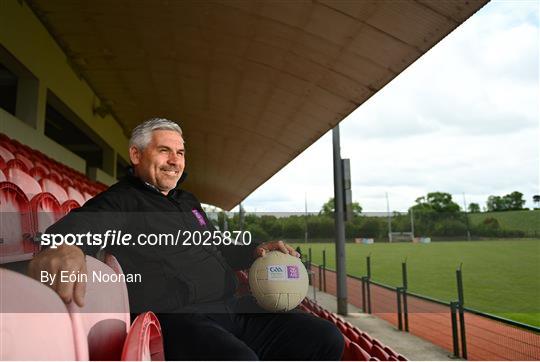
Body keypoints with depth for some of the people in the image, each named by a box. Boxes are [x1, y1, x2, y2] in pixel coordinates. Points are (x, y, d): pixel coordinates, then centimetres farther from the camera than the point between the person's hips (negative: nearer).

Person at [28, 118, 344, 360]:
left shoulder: (188, 201, 25)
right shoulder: (121, 200, 0)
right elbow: (87, 222, -23)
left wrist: (256, 251, 17)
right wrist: (66, 245, -47)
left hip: (233, 309, 8)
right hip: (174, 317, -7)